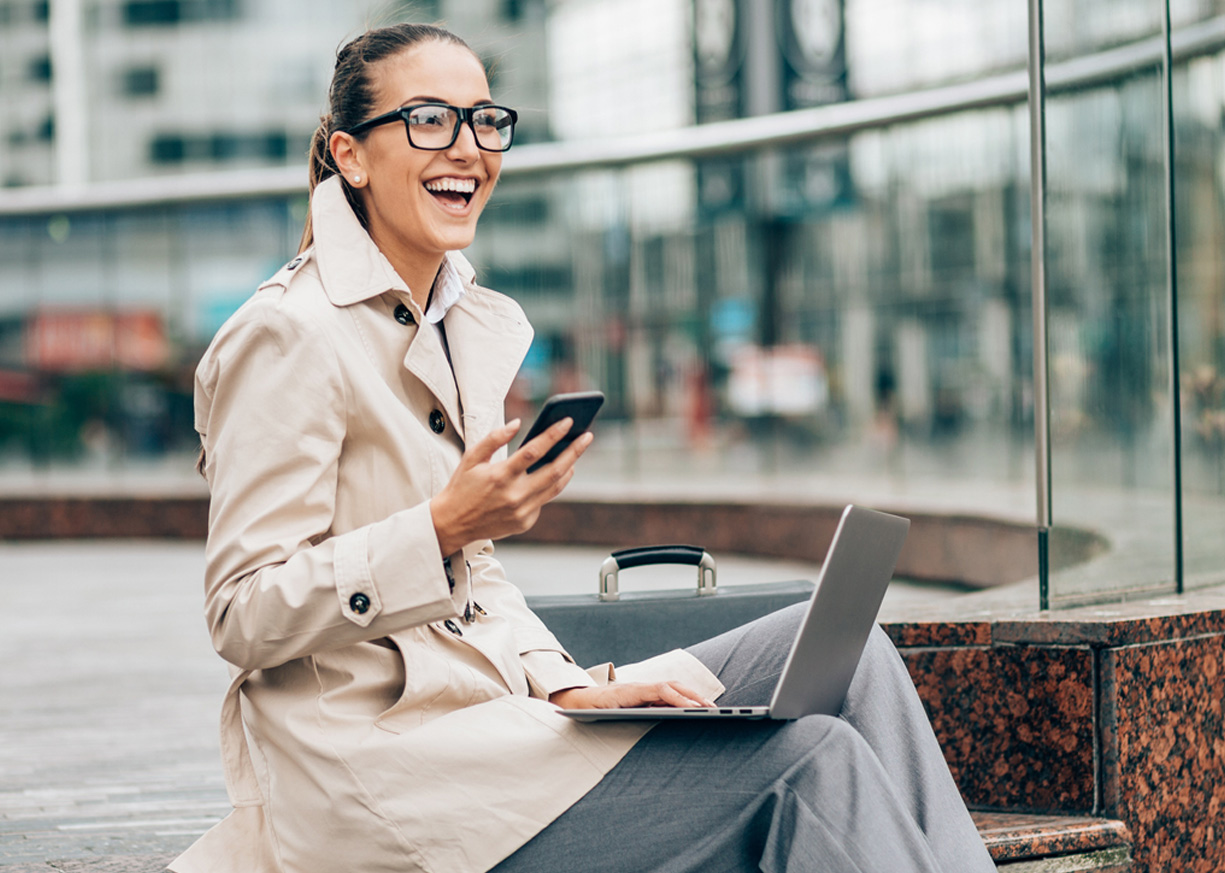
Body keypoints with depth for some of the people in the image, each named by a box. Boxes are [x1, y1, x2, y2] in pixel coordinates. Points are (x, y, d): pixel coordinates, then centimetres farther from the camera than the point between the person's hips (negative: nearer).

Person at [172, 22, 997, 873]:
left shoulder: (472, 323, 15)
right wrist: (441, 529, -25)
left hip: (485, 702, 9)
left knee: (836, 651, -1)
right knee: (805, 759, -18)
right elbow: (245, 618, -15)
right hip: (372, 762, -9)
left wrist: (567, 685, 1)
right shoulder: (287, 336, -12)